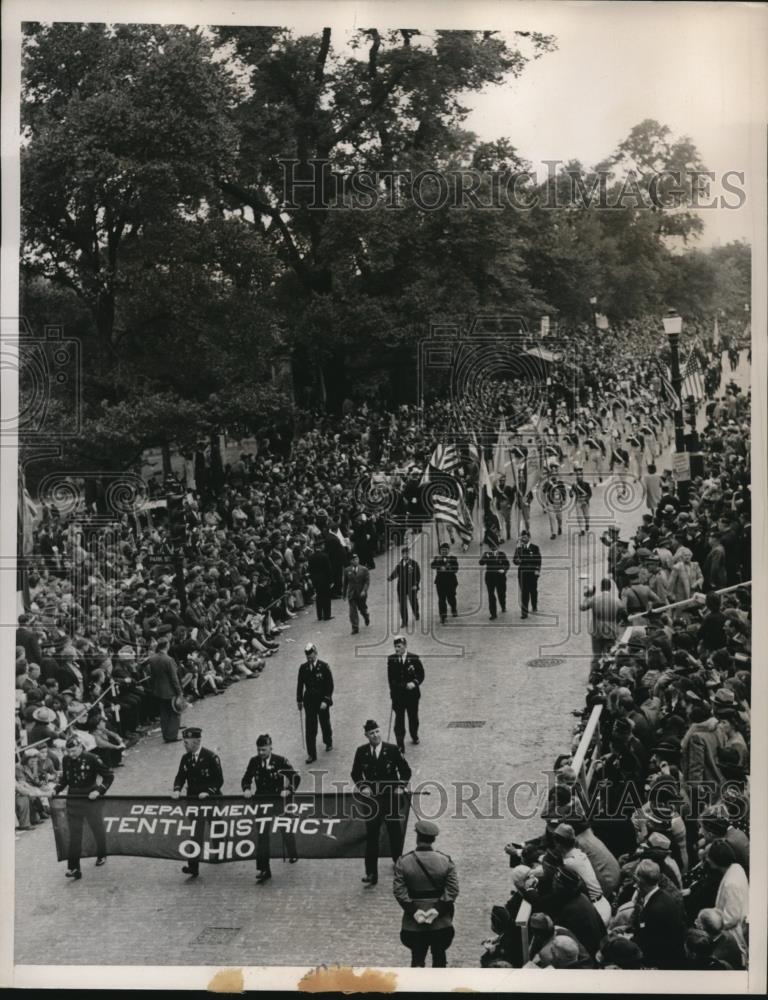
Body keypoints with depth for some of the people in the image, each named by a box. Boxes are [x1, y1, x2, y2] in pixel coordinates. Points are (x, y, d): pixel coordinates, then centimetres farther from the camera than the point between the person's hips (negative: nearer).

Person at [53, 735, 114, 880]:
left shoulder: (91, 759, -15)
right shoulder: (66, 760, 0)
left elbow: (108, 776, -8)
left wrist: (99, 791, -17)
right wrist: (56, 789, 2)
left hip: (90, 800, -3)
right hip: (73, 802, 3)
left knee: (98, 830, 14)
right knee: (74, 835, -1)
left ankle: (101, 856, 39)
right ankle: (73, 868, -2)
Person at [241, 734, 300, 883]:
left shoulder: (280, 761, -12)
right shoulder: (254, 762, -1)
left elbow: (296, 777, -11)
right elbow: (246, 779, 8)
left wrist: (288, 790, -26)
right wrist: (246, 789, -12)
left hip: (278, 800, -2)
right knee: (262, 834, -5)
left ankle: (292, 854, 47)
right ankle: (263, 869, -6)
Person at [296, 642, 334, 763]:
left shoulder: (324, 667, -12)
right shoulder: (303, 668, -4)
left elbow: (330, 685, -11)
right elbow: (300, 684, 7)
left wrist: (325, 701, -16)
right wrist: (299, 700, 7)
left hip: (322, 701, -1)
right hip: (309, 701, 1)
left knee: (325, 724, 17)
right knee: (310, 729, -3)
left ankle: (328, 742, 46)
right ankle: (311, 754, 0)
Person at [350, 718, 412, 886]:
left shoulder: (392, 750, -7)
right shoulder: (361, 752, -3)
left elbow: (405, 771, 1)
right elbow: (355, 774, 7)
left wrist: (400, 786, -12)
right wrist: (362, 787, -10)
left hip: (391, 798, 0)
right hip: (371, 799, 0)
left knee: (395, 834, 13)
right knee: (371, 837, 0)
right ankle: (371, 873, 3)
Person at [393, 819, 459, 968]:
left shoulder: (403, 862, -6)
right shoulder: (445, 861, -5)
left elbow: (399, 891, -12)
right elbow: (452, 890, -11)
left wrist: (413, 910, -11)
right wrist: (438, 909, -13)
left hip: (414, 922, 0)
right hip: (441, 922, 0)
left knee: (417, 957, 9)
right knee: (439, 955, 15)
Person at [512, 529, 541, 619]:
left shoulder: (535, 548, 1)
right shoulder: (518, 548, 7)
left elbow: (538, 560, 1)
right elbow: (515, 560, 6)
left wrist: (537, 570, -10)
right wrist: (517, 560, -16)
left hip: (532, 573, -1)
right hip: (522, 573, 1)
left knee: (533, 591, 10)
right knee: (524, 592, -4)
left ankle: (534, 608, 34)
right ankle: (524, 612, -4)